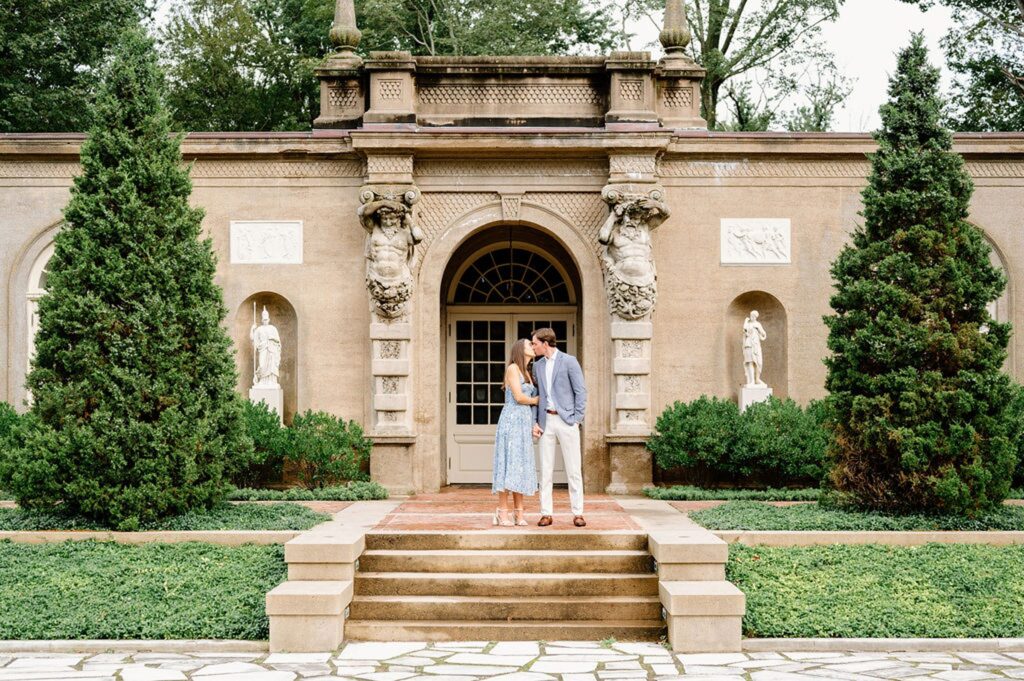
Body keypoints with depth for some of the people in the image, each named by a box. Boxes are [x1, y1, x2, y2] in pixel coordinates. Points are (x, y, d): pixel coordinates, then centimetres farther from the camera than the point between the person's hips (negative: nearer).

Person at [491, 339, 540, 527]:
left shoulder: (527, 373, 19)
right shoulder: (512, 368, -6)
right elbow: (519, 397, -13)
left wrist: (534, 424, 3)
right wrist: (538, 399, 4)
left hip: (524, 424, 8)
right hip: (511, 421, -8)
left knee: (521, 466, 4)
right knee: (509, 464, -9)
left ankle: (519, 512, 5)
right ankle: (502, 512, -7)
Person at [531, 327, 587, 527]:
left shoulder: (569, 361, -3)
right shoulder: (538, 365, 12)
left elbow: (581, 392, -4)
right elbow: (537, 395, 16)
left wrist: (576, 419, -9)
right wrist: (535, 422, 6)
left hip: (566, 420, -4)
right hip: (546, 421, 5)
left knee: (573, 469, -1)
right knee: (545, 469, 3)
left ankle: (577, 513, 4)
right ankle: (546, 513, 7)